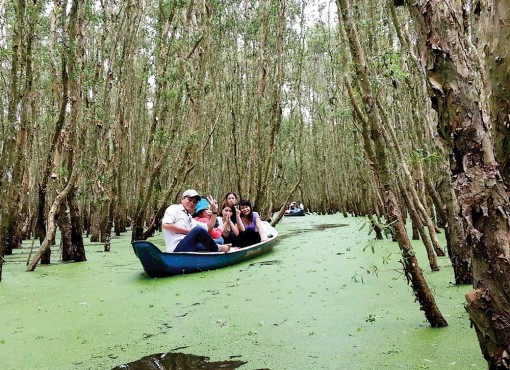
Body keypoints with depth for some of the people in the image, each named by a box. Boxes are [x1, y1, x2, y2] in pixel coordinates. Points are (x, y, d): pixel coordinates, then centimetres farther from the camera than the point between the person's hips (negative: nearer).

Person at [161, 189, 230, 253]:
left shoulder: (190, 219, 29)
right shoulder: (174, 209, 8)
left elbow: (208, 227, 23)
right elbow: (166, 225, -10)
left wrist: (214, 211, 16)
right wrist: (188, 231, -6)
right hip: (177, 248, -7)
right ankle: (218, 249, -8)